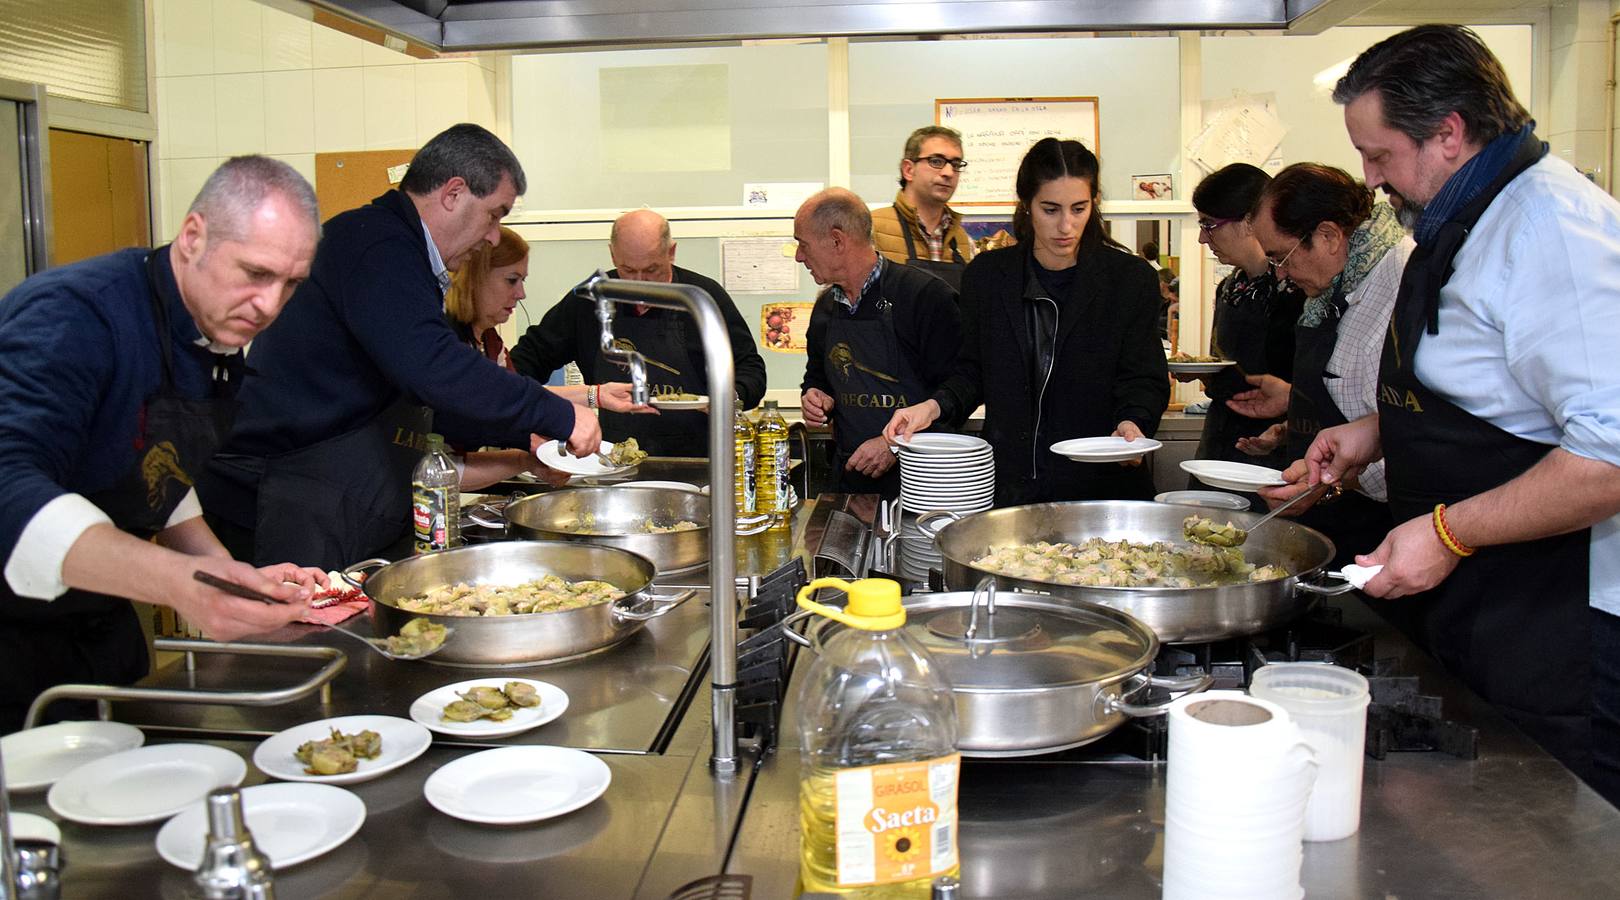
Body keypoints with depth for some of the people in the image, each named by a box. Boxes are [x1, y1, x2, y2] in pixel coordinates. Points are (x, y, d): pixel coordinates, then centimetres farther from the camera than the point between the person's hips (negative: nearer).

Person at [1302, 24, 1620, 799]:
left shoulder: (1552, 227, -21)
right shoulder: (1468, 222, 13)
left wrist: (1450, 531, -24)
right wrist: (1378, 431, 14)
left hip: (1557, 638, -10)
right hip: (1471, 615, 10)